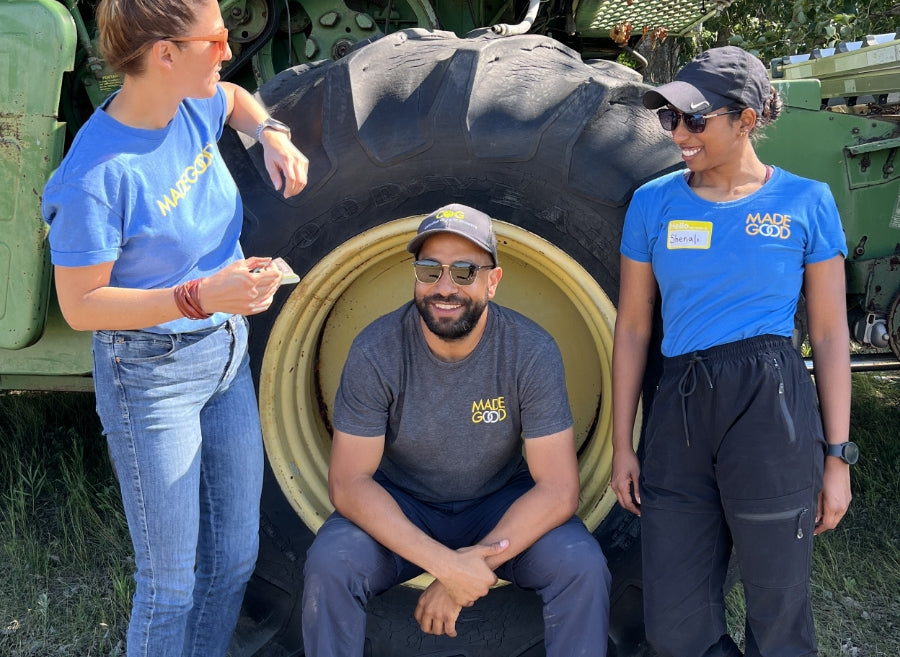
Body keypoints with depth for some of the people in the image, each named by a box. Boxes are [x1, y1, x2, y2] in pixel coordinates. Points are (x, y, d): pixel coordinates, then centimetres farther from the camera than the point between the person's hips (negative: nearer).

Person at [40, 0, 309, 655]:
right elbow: (80, 305, -20)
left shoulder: (194, 108, -4)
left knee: (234, 558, 18)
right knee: (171, 583, 4)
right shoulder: (99, 175, -26)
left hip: (229, 355, 8)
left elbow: (232, 97, 21)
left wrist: (271, 133, 0)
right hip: (152, 375, -7)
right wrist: (198, 297, -29)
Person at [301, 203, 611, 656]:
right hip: (401, 506, 0)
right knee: (329, 564, -28)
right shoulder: (376, 352, -19)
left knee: (583, 567, -26)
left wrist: (467, 569, -29)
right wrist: (443, 563, -33)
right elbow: (349, 482, -20)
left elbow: (558, 487, -19)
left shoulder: (532, 351, -18)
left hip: (501, 503, 1)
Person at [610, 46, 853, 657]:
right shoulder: (654, 203, 7)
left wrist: (837, 457, 0)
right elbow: (633, 327, 10)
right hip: (678, 414, 3)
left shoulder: (805, 201, 2)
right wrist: (622, 445, 8)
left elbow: (830, 334, 3)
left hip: (772, 408, -2)